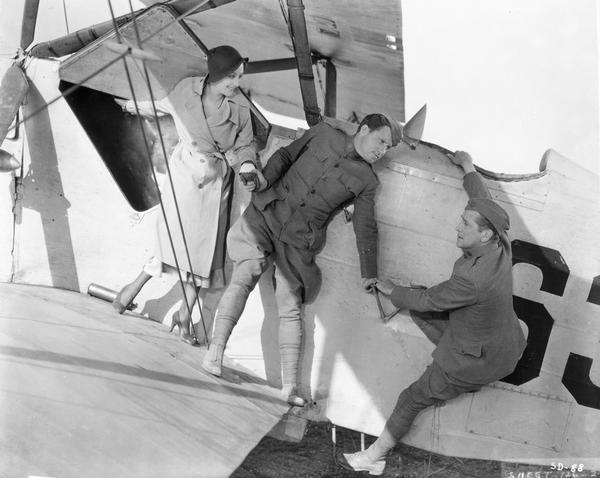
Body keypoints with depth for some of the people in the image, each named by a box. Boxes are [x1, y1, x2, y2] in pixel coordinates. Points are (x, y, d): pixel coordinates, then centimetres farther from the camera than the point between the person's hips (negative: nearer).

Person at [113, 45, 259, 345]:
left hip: (216, 180, 2)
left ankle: (185, 313, 13)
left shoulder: (240, 106, -7)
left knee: (206, 245, 2)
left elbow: (245, 145, 4)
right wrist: (135, 107, 28)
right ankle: (136, 286, 11)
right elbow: (164, 106, 11)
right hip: (185, 172, -2)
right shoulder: (186, 90, -11)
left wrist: (247, 167, -16)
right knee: (177, 238, -11)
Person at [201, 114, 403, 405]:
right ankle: (214, 353, -19)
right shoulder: (323, 133, 8)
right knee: (243, 278, -18)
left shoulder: (366, 180, 8)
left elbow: (366, 229, 10)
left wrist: (369, 273, 8)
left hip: (299, 241, 0)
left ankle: (289, 387, -6)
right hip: (266, 215, 0)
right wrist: (266, 176, -6)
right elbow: (286, 155, 13)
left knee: (290, 307, -5)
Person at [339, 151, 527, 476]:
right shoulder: (499, 244, -13)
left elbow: (429, 300, -21)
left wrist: (392, 291, -2)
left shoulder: (472, 279, -37)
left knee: (413, 399, 3)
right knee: (420, 308, 12)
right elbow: (483, 200, 7)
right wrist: (467, 166, 21)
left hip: (483, 360, -9)